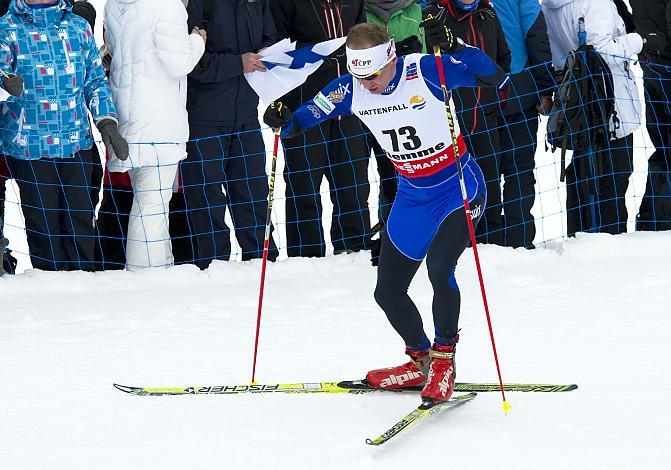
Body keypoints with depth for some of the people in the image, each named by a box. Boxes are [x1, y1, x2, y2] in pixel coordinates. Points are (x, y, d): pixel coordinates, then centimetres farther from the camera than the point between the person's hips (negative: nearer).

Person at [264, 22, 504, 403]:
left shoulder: (425, 72, -23)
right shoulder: (350, 90, -9)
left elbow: (494, 76, -30)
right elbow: (306, 117, 1)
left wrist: (453, 47, -45)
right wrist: (285, 121, -22)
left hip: (459, 189, -6)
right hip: (412, 197, 6)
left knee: (439, 266, -29)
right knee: (388, 293, 7)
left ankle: (443, 358, -10)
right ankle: (421, 360, 31)